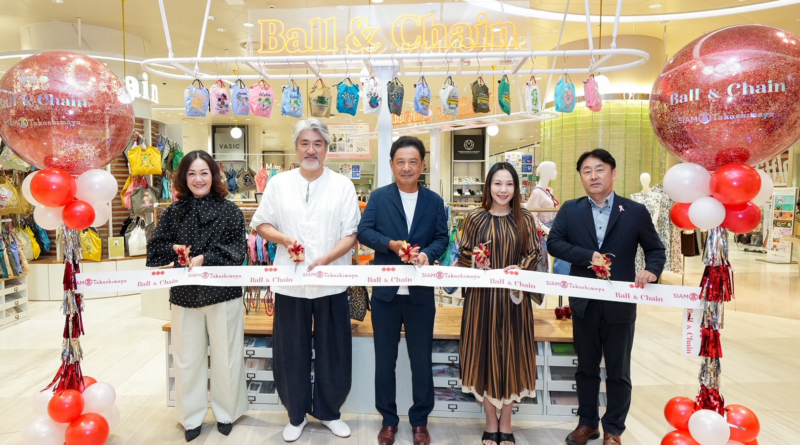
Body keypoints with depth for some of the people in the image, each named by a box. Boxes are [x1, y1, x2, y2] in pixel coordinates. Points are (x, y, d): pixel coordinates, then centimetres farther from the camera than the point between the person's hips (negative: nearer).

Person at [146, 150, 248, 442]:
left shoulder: (229, 210, -4)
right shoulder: (174, 212, 5)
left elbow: (237, 252, -10)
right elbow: (154, 249, 5)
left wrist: (204, 258, -21)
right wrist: (174, 248, -14)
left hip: (223, 294, -2)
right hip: (185, 295, 2)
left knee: (225, 357, 10)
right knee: (188, 359, 12)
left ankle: (226, 413, 29)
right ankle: (191, 416, 30)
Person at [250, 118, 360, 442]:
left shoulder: (342, 185, 0)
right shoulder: (278, 183, 4)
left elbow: (351, 233, -3)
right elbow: (260, 224, 8)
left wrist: (325, 259, -18)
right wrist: (283, 238, -12)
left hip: (331, 282, 0)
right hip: (290, 282, 1)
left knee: (332, 352, 9)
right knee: (291, 352, 10)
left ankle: (328, 410, 31)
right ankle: (296, 414, 30)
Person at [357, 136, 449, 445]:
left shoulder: (434, 200, 4)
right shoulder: (379, 197, 1)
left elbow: (442, 238, 1)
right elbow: (363, 231, -6)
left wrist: (427, 253, -19)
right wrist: (390, 244, -22)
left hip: (421, 293, 1)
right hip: (385, 292, 0)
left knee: (421, 360, 12)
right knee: (385, 359, 12)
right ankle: (388, 420, 31)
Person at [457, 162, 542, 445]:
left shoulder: (525, 219, 3)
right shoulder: (475, 218, 1)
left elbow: (535, 254, 3)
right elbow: (463, 255, 4)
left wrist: (519, 268, -15)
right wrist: (476, 263, -17)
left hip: (514, 297, 1)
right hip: (482, 296, 0)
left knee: (511, 354, 7)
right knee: (485, 354, 6)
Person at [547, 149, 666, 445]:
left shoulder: (635, 212, -2)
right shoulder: (570, 210, 1)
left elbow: (656, 249, 3)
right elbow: (554, 243, -6)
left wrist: (652, 270, -18)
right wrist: (588, 256, -19)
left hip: (620, 305, -1)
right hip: (584, 304, 2)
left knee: (618, 372, 12)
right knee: (586, 367, 16)